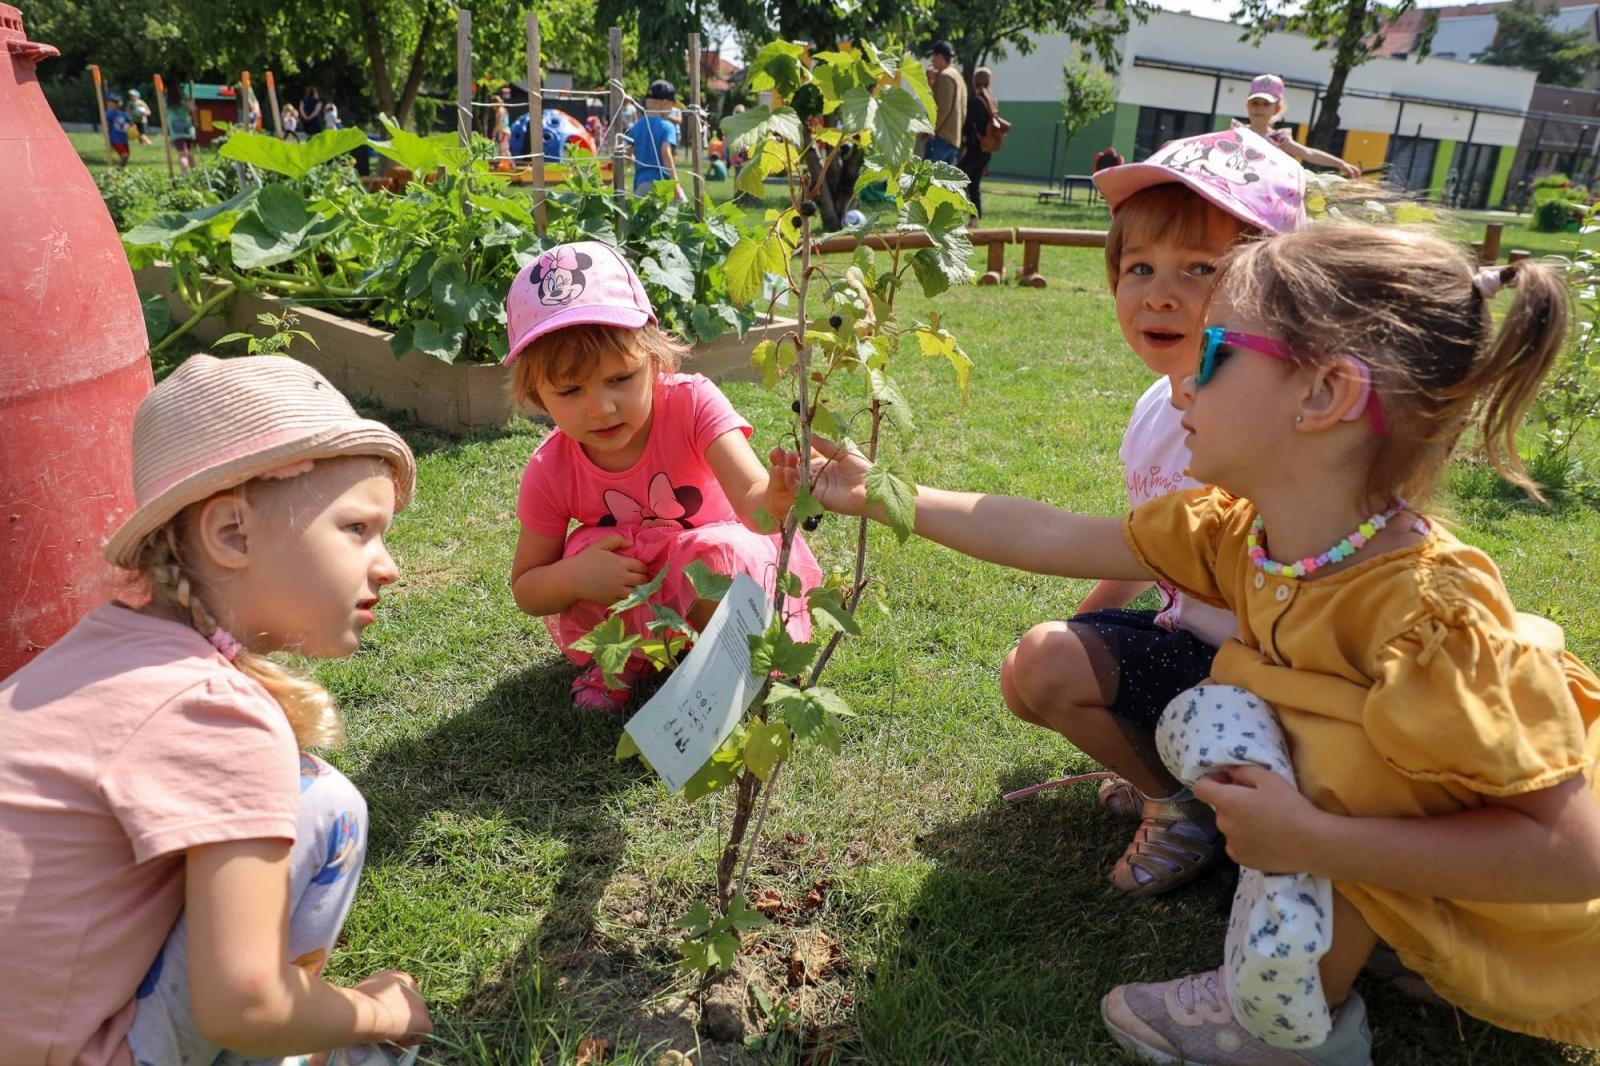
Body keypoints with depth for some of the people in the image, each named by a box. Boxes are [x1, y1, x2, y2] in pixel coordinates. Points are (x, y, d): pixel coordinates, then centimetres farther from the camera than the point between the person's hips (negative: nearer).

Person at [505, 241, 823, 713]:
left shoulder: (692, 402, -27)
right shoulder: (550, 473, -20)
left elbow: (752, 499, -42)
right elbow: (525, 589, -9)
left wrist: (777, 500, -68)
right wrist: (572, 578, -33)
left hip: (715, 578, -2)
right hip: (630, 597, 2)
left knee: (725, 551, -35)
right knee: (588, 553, -29)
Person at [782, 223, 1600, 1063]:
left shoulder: (1426, 614, -35)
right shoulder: (1233, 531, -15)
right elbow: (1050, 538, -10)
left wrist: (1313, 842, -35)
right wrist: (877, 494, -8)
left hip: (1526, 926, -5)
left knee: (1337, 746, -32)